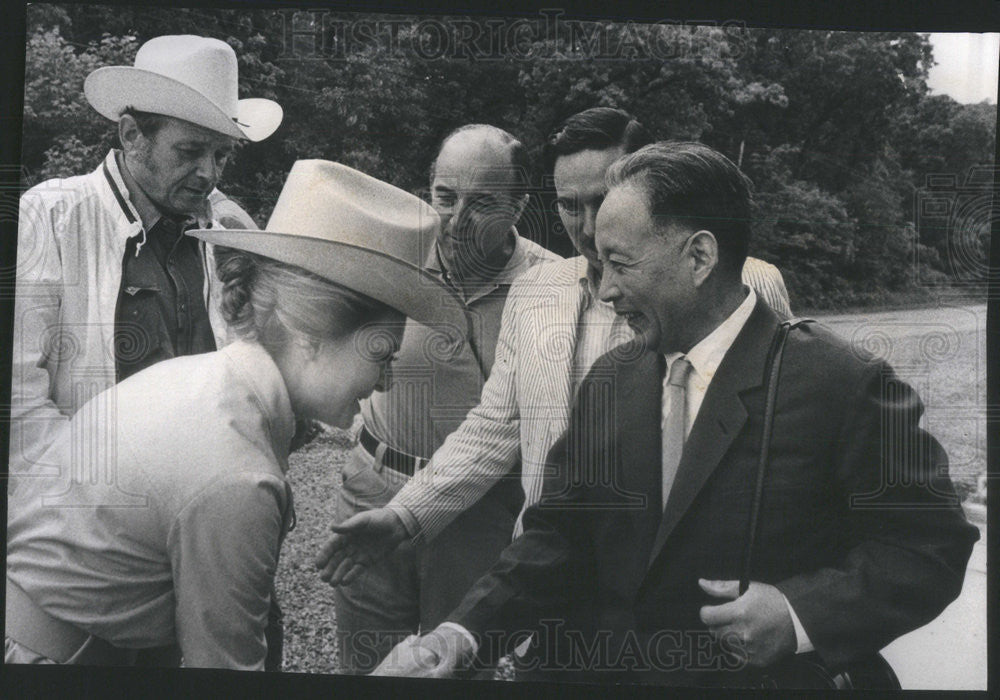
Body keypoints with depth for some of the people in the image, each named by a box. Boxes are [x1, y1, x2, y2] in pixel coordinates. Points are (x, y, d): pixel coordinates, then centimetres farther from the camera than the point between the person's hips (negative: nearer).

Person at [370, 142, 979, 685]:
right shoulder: (607, 385, 8)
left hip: (759, 676, -2)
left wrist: (802, 613, -19)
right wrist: (465, 633, -8)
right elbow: (558, 537, 6)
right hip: (593, 669, 3)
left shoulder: (842, 384, -10)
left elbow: (934, 542, -7)